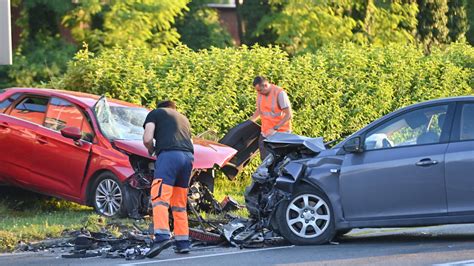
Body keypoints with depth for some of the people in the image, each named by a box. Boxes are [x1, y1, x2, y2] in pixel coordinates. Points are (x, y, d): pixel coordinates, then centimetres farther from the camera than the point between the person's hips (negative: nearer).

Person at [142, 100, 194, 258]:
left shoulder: (155, 113, 16)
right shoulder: (183, 119, 34)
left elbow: (147, 139, 4)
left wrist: (151, 150, 23)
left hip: (169, 154, -6)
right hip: (188, 156, 6)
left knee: (160, 197, -13)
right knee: (179, 203, 14)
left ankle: (162, 236, -32)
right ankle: (183, 243, 10)